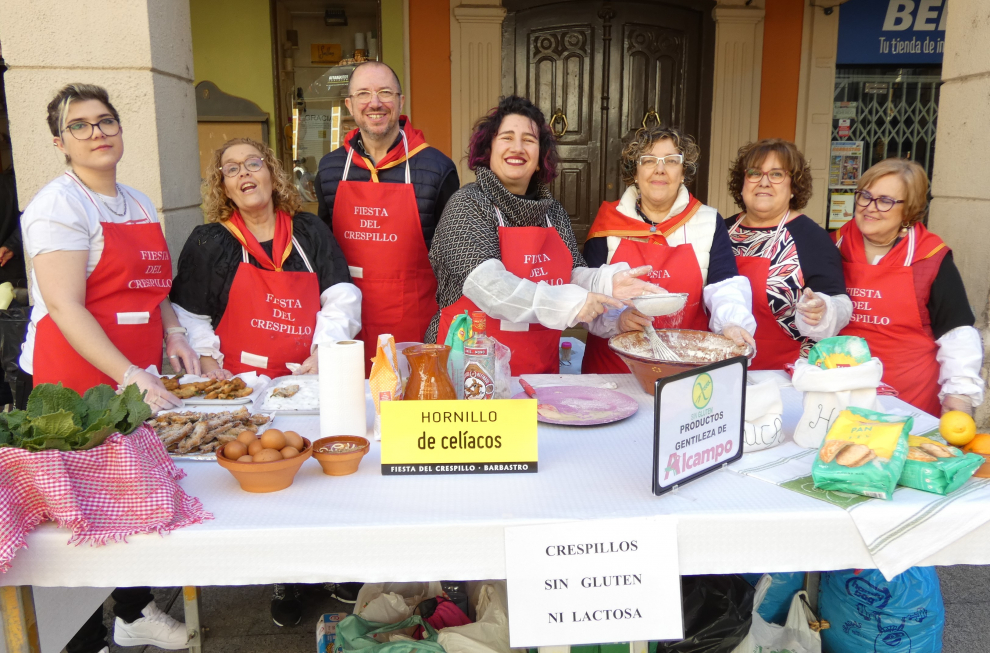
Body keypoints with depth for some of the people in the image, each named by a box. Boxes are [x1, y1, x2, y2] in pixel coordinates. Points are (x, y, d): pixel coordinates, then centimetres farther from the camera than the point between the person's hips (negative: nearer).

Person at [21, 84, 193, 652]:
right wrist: (128, 376, -25)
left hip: (138, 379, 7)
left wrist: (173, 334, 6)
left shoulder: (140, 205, 14)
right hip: (77, 382, -7)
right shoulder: (58, 205, -9)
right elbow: (66, 307, -17)